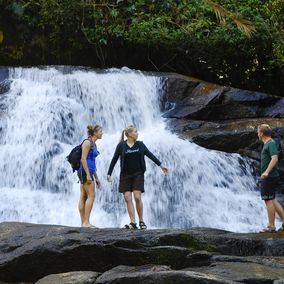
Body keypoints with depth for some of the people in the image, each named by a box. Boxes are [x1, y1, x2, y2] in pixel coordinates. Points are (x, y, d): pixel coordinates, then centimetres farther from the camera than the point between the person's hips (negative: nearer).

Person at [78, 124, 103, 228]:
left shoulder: (93, 144, 17)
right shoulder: (87, 142, -10)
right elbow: (83, 159, -17)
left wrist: (96, 177, 21)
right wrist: (88, 175, -22)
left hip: (89, 172, 9)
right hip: (85, 171, -9)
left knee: (83, 197, 6)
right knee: (91, 196, -12)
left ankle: (83, 223, 6)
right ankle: (86, 222, -14)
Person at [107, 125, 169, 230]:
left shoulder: (140, 145, 5)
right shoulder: (121, 145, -1)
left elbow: (150, 155, 8)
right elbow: (114, 160, 1)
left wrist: (161, 165, 5)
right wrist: (109, 173, -3)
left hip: (137, 174, 0)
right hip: (125, 175, 0)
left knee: (137, 197, -9)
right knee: (127, 199, -5)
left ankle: (141, 221, 4)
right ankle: (133, 222, -3)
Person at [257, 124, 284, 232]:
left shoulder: (271, 143, -12)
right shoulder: (267, 144, 18)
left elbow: (274, 158, -26)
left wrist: (267, 172, -36)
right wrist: (262, 180, 29)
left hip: (269, 177, -10)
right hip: (267, 177, 10)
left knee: (269, 200, -6)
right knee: (272, 200, 14)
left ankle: (271, 226, -1)